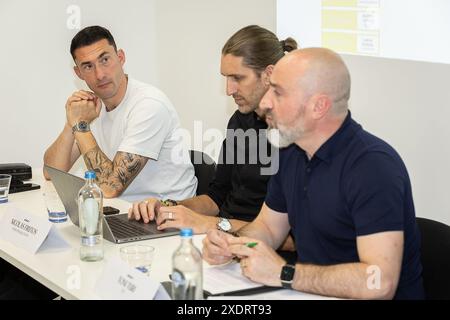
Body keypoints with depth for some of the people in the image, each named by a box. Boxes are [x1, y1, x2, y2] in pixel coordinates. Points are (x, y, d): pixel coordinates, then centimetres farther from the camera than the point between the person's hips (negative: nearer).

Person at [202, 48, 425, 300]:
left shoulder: (373, 165, -22)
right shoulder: (292, 152, 5)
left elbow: (380, 283, -29)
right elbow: (269, 227, 17)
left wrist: (284, 273, -25)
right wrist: (231, 246, -4)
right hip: (312, 292, 7)